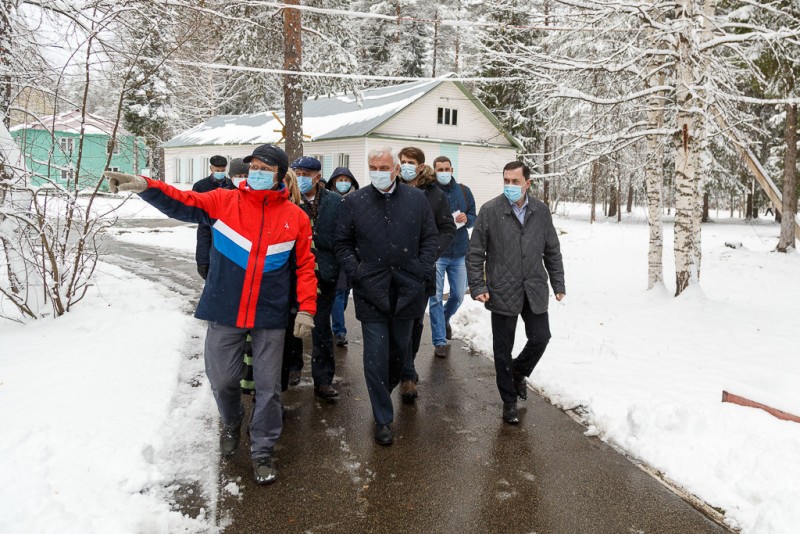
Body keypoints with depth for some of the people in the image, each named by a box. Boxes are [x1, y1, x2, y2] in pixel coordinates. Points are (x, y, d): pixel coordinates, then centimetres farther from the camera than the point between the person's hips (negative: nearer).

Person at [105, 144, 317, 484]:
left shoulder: (295, 217, 0)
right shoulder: (224, 201, 1)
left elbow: (305, 265, 3)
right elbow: (181, 203, -9)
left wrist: (306, 308, -5)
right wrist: (145, 186, -26)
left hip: (269, 316, -1)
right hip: (224, 312, 1)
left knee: (268, 386, 6)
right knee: (222, 378, 11)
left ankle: (262, 452, 26)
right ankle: (231, 423, 44)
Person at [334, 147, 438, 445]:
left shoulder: (416, 199, 3)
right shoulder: (354, 202, -1)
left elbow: (430, 239, 7)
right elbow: (342, 244, 4)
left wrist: (422, 271, -4)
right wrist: (356, 271, -7)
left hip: (407, 291, 2)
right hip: (371, 293, -2)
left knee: (400, 350, 17)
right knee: (376, 357, -1)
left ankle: (387, 391, 43)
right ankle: (383, 419, 11)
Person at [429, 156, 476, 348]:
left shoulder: (464, 191, 7)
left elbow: (474, 217, 12)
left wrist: (466, 219, -10)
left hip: (459, 253, 4)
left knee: (459, 295, 14)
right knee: (436, 298, 0)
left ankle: (445, 319, 44)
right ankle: (439, 341, 9)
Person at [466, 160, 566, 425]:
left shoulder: (541, 211, 4)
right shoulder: (490, 211, -6)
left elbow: (552, 251, 12)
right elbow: (475, 253, -4)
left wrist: (558, 283, 10)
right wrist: (478, 287, -10)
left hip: (534, 291, 3)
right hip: (502, 292, -3)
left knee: (540, 339, 6)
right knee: (503, 349, 6)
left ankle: (518, 372, 38)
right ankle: (509, 401, 24)